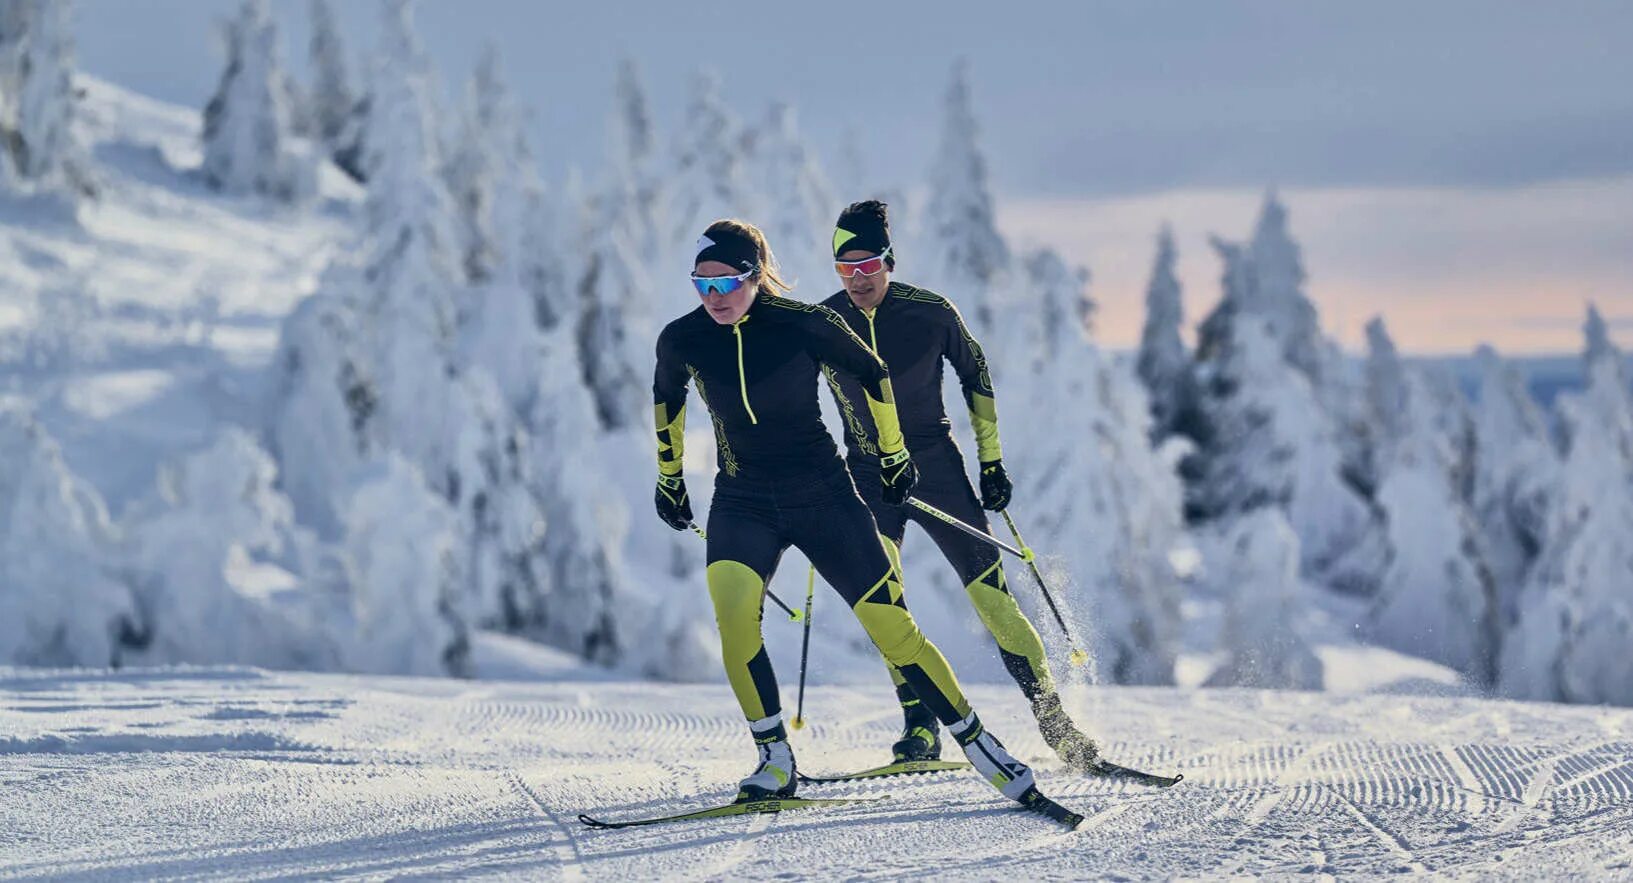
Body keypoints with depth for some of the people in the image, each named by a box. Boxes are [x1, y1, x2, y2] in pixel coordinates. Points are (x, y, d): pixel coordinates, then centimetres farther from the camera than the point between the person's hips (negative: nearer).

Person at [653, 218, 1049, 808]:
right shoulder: (682, 340, -8)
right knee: (732, 611, -27)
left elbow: (870, 374, 3)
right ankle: (775, 763, -14)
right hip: (742, 501, 1)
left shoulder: (803, 325, -15)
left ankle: (979, 746, 12)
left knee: (893, 629, -6)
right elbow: (666, 398, 15)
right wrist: (669, 477, 24)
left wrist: (892, 453, 12)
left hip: (822, 494, -1)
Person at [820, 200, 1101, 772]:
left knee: (992, 598, -6)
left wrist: (991, 462, 4)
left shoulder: (931, 313, -11)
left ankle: (1054, 720, 3)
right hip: (869, 477, 1)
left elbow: (976, 377, 4)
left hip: (937, 467, -1)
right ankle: (920, 727, -12)